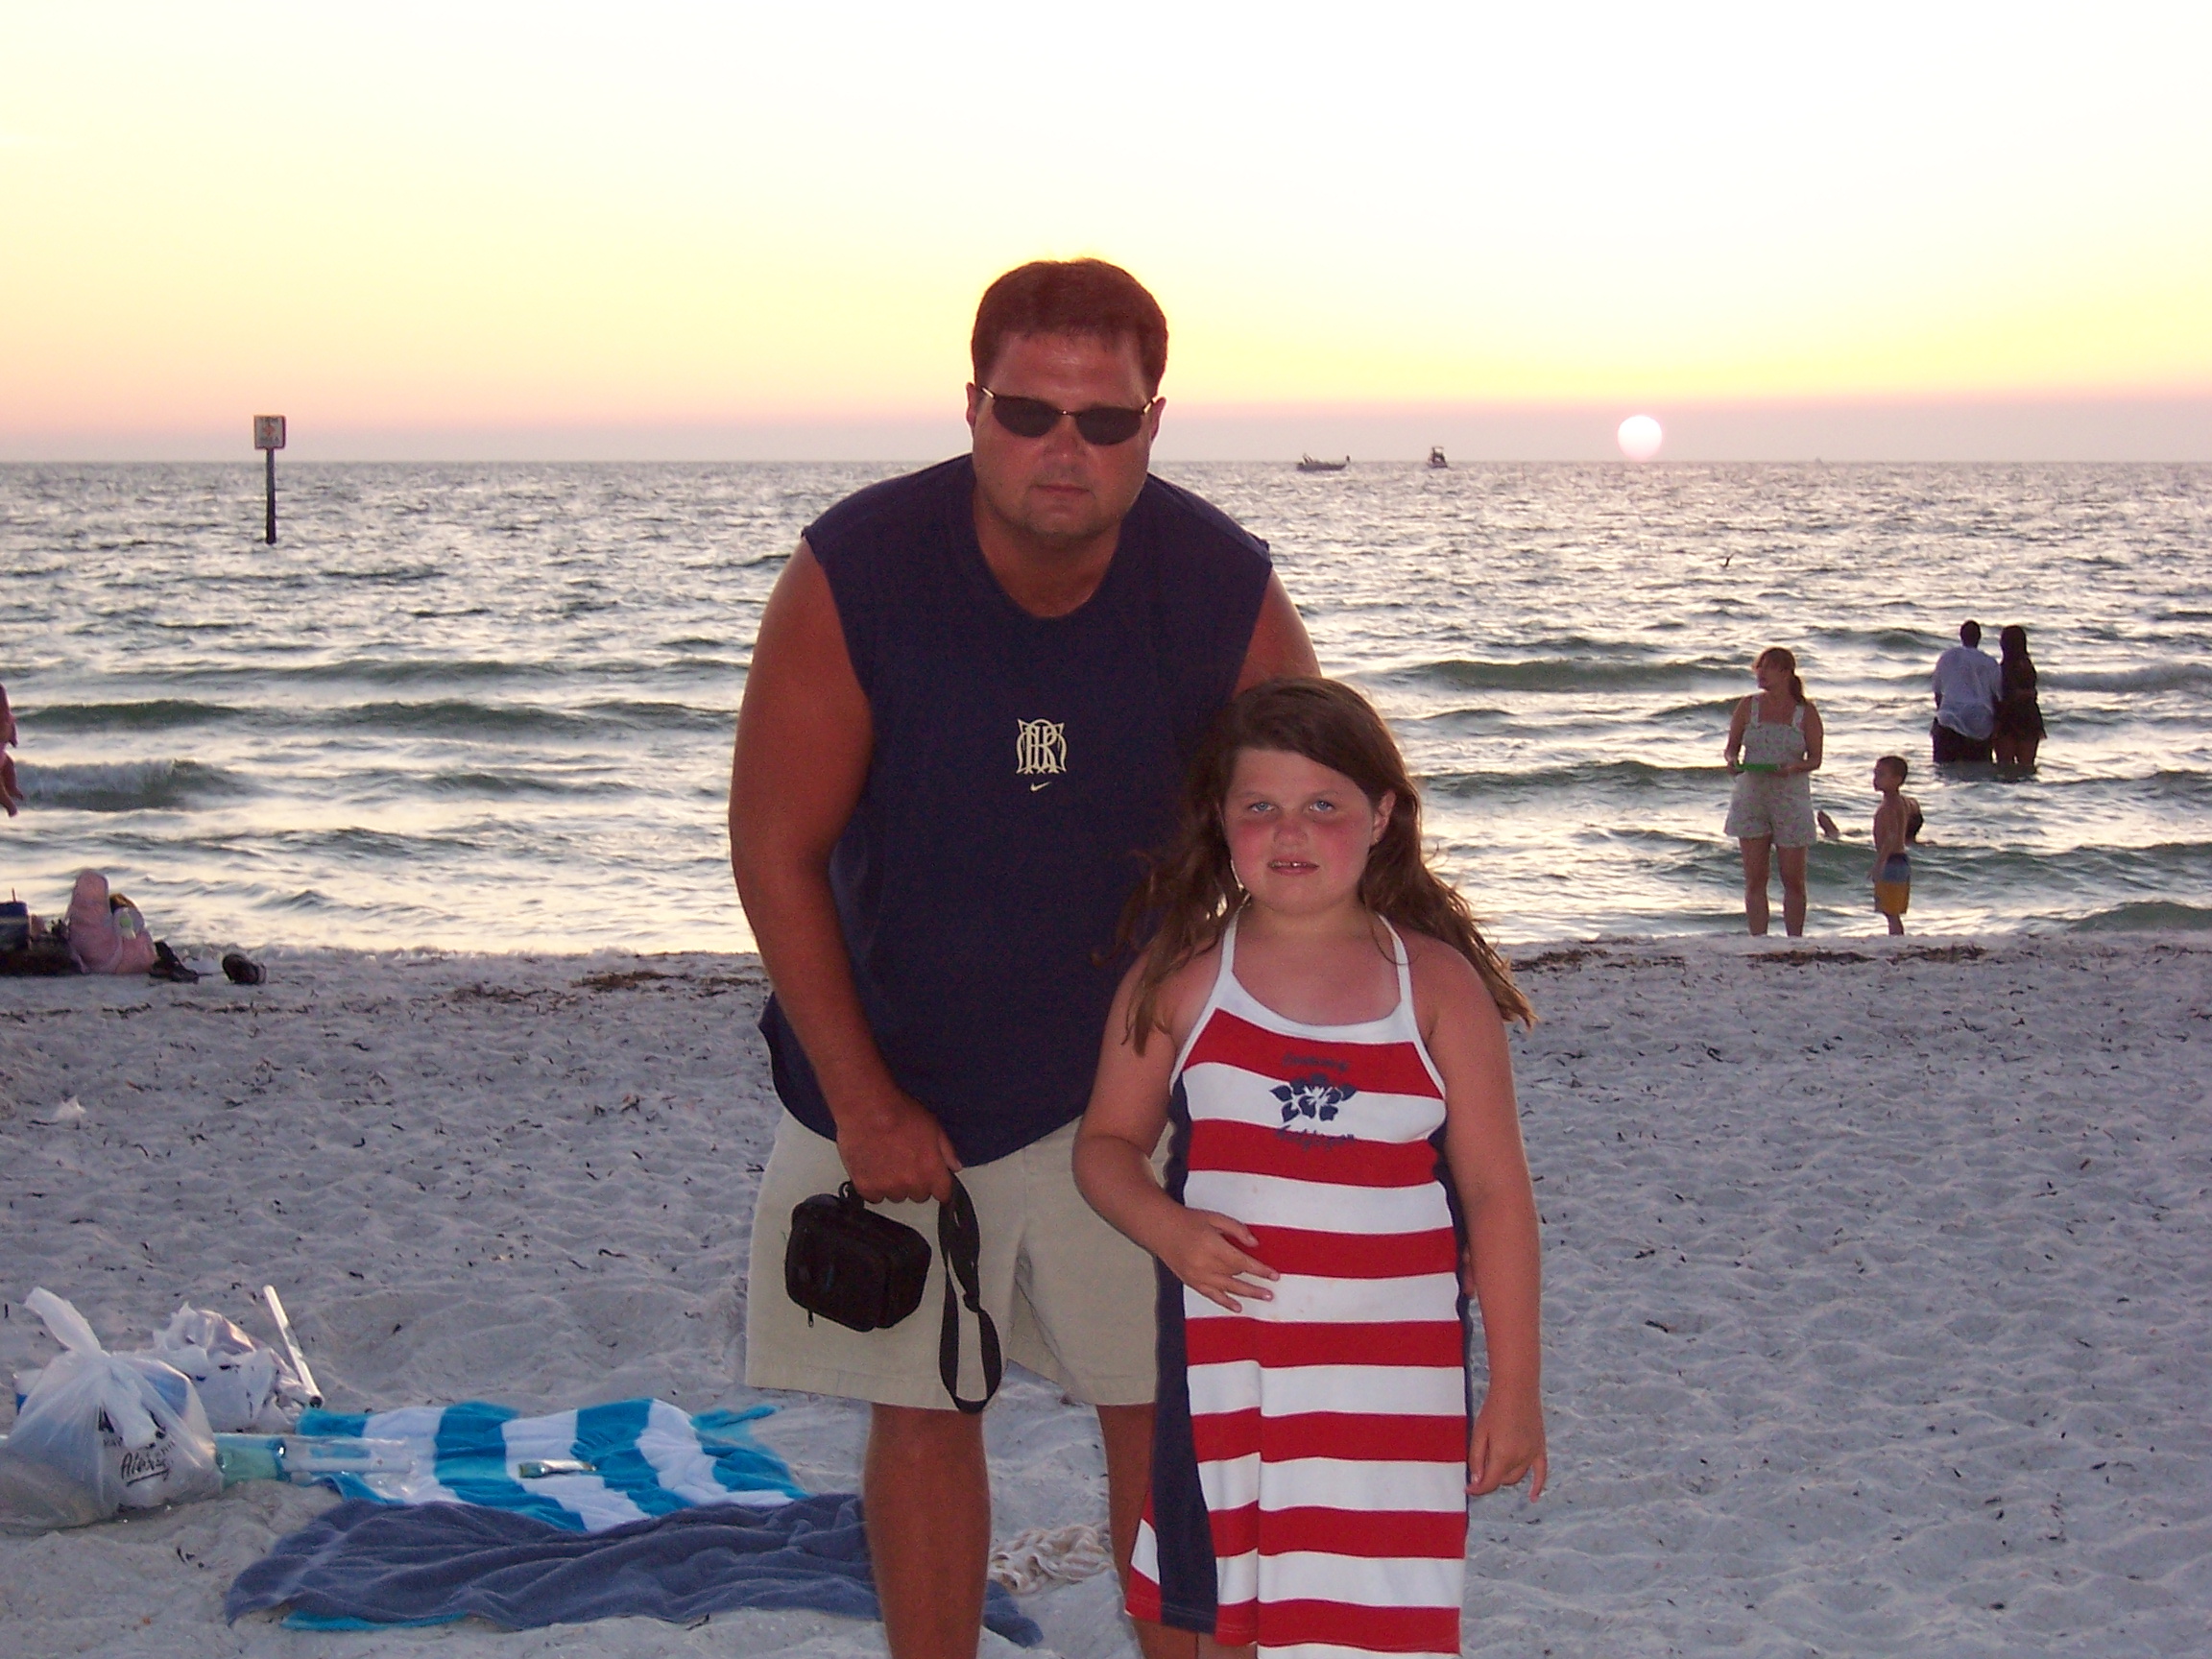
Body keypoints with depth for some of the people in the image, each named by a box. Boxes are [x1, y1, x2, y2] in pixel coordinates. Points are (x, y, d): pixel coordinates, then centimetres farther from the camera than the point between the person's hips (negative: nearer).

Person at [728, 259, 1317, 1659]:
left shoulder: (1228, 594, -15)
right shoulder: (854, 575, -19)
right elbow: (776, 853, -11)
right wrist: (865, 1105, -12)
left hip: (1132, 1079, 1)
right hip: (894, 1078, 0)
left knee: (1161, 1416, 4)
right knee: (922, 1414, 8)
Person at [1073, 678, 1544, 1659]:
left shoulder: (1437, 984, -3)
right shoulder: (1179, 979, 0)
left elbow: (1497, 1193, -2)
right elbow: (1108, 1144, 8)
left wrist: (1515, 1389, -3)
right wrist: (1165, 1228, -14)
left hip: (1392, 1367, -2)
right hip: (1226, 1357, 2)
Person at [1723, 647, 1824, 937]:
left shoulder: (1806, 712, -1)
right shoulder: (1748, 706, 5)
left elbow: (1815, 759, 0)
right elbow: (1731, 747, 8)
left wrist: (1793, 768, -21)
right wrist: (1732, 762, -15)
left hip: (1791, 799, -2)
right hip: (1751, 796, 2)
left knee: (1793, 879, 3)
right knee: (1755, 878, 1)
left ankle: (1795, 943, 12)